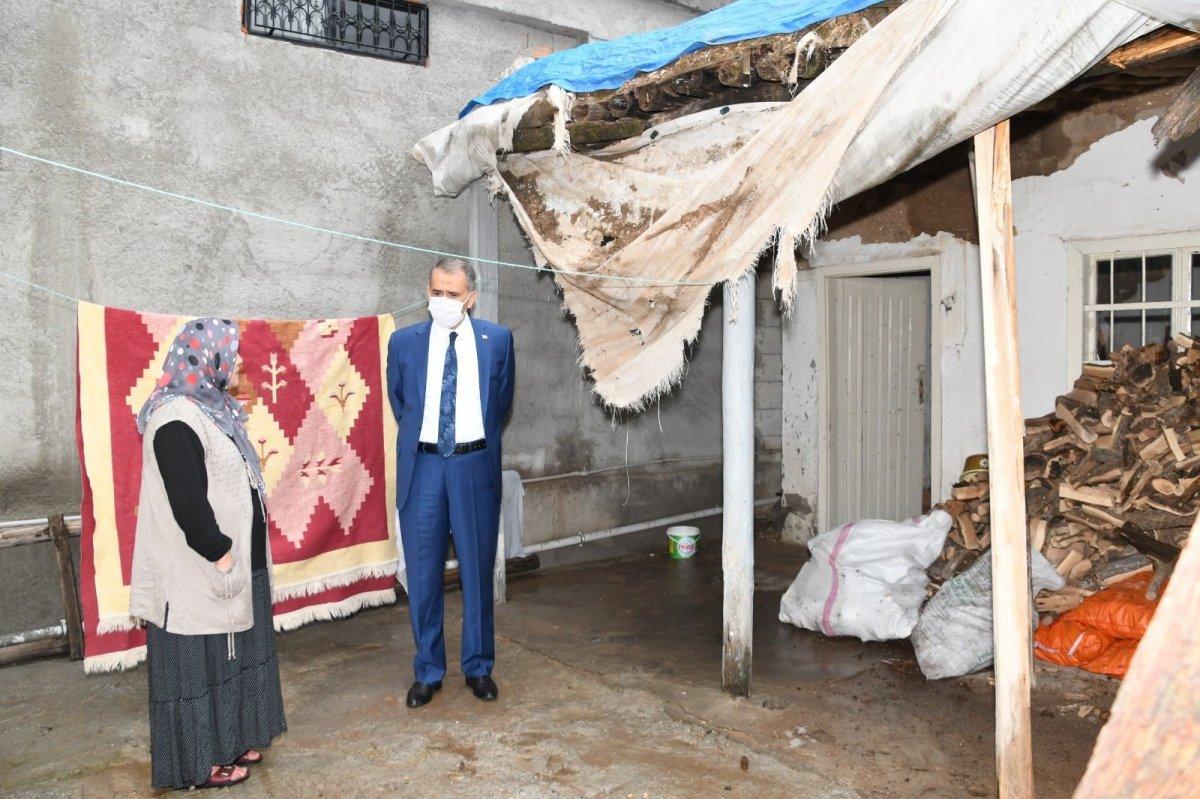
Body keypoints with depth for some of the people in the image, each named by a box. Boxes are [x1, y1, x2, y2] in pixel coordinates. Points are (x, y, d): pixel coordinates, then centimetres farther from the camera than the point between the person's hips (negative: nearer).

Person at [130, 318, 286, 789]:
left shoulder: (210, 409, 10)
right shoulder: (176, 420, -21)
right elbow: (188, 503, -25)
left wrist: (233, 554, 15)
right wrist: (220, 554, -18)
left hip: (234, 563, 10)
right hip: (200, 573, -10)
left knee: (228, 657, 19)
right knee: (202, 662, 4)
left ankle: (227, 742, 33)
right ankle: (201, 761, 19)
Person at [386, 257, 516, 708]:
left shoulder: (497, 340, 1)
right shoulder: (404, 342, 2)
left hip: (475, 466, 0)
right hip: (422, 467, 1)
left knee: (478, 570, 8)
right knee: (423, 574, 7)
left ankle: (478, 667, 25)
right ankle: (428, 671, 23)